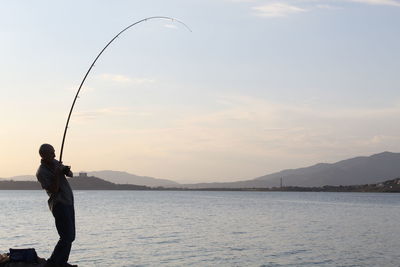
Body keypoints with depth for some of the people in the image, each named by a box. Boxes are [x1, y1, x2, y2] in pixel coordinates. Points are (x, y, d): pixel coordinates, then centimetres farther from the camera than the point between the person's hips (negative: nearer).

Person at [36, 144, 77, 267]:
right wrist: (57, 174, -28)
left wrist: (66, 170, -7)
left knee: (70, 236, 10)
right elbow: (53, 190, -20)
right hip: (59, 204, -9)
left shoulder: (55, 162, 8)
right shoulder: (41, 172, -15)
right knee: (67, 237, -14)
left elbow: (70, 174, 15)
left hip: (68, 202, 9)